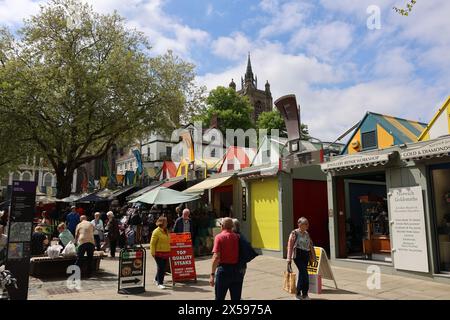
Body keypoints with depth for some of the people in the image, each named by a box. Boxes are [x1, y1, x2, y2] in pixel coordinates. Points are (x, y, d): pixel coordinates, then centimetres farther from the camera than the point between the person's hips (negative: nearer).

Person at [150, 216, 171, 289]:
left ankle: (157, 279, 31)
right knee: (160, 268, -5)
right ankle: (160, 283, 4)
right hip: (159, 253, -7)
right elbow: (152, 243, -11)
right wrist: (153, 253, -15)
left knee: (164, 268, 12)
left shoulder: (166, 231, 14)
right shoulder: (156, 231, -10)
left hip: (166, 253, 7)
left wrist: (169, 251, 20)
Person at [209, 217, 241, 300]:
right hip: (237, 269, 4)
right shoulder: (237, 237, 3)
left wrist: (212, 274, -12)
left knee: (219, 297, 9)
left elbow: (216, 257, -15)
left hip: (224, 269, -3)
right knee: (236, 297, 13)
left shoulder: (219, 237, -9)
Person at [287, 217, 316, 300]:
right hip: (298, 255, -6)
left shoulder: (307, 234, 13)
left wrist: (312, 256, 15)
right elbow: (290, 246, -10)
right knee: (305, 274, -10)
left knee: (302, 274, 11)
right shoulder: (294, 233, -7)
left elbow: (310, 245, 18)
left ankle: (298, 293, 23)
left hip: (306, 255, 6)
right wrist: (289, 258, -14)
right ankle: (304, 294, 2)